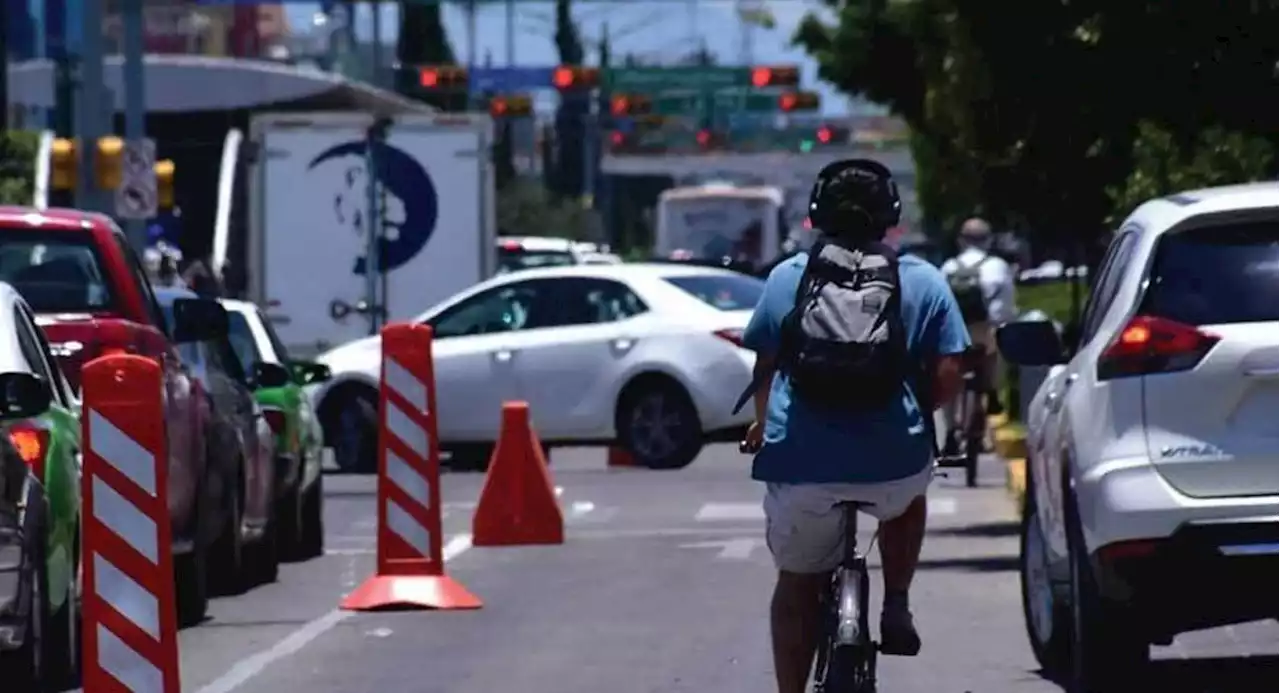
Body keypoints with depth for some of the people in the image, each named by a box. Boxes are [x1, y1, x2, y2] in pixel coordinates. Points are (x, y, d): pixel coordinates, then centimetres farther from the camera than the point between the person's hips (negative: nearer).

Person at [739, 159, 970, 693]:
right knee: (908, 493, 35)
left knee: (797, 583, 16)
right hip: (893, 464, 0)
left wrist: (765, 428, 30)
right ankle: (896, 607, 22)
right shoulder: (923, 281, 6)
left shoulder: (787, 277, 8)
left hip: (801, 462, 0)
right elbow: (946, 377, 2)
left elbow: (765, 369, 11)